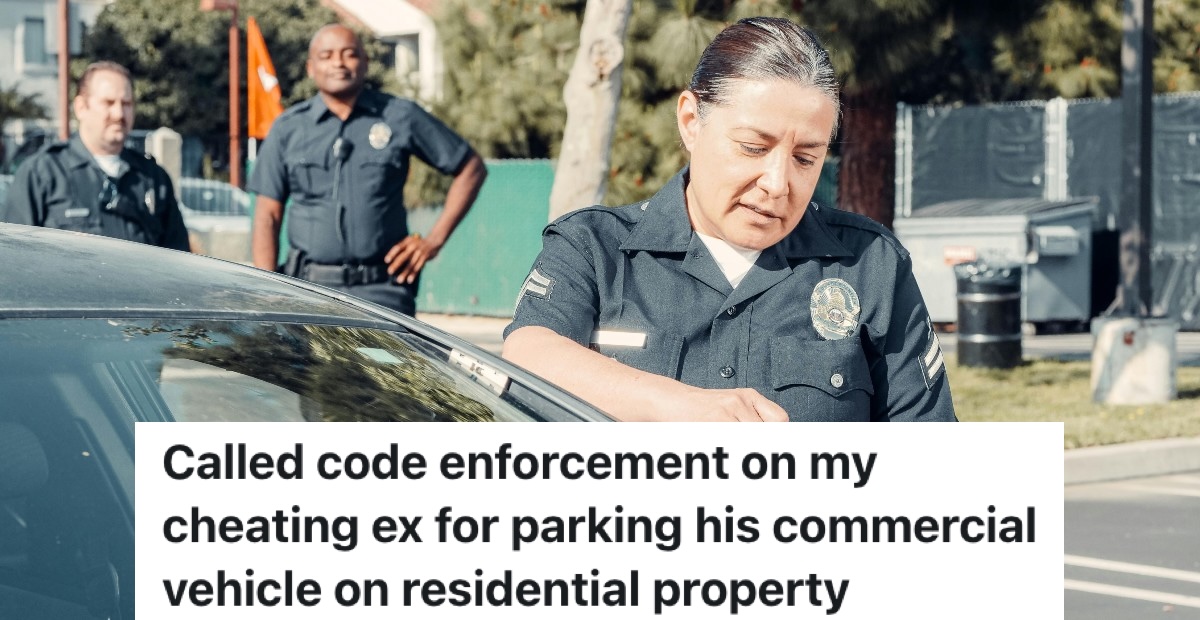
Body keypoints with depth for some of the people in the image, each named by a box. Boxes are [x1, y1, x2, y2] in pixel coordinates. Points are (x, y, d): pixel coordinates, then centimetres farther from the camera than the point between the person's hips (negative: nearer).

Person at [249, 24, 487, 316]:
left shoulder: (401, 117, 4)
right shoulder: (288, 128, 7)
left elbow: (471, 168, 11)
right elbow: (267, 215, 7)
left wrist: (435, 239, 3)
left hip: (382, 290, -1)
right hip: (309, 291, 2)